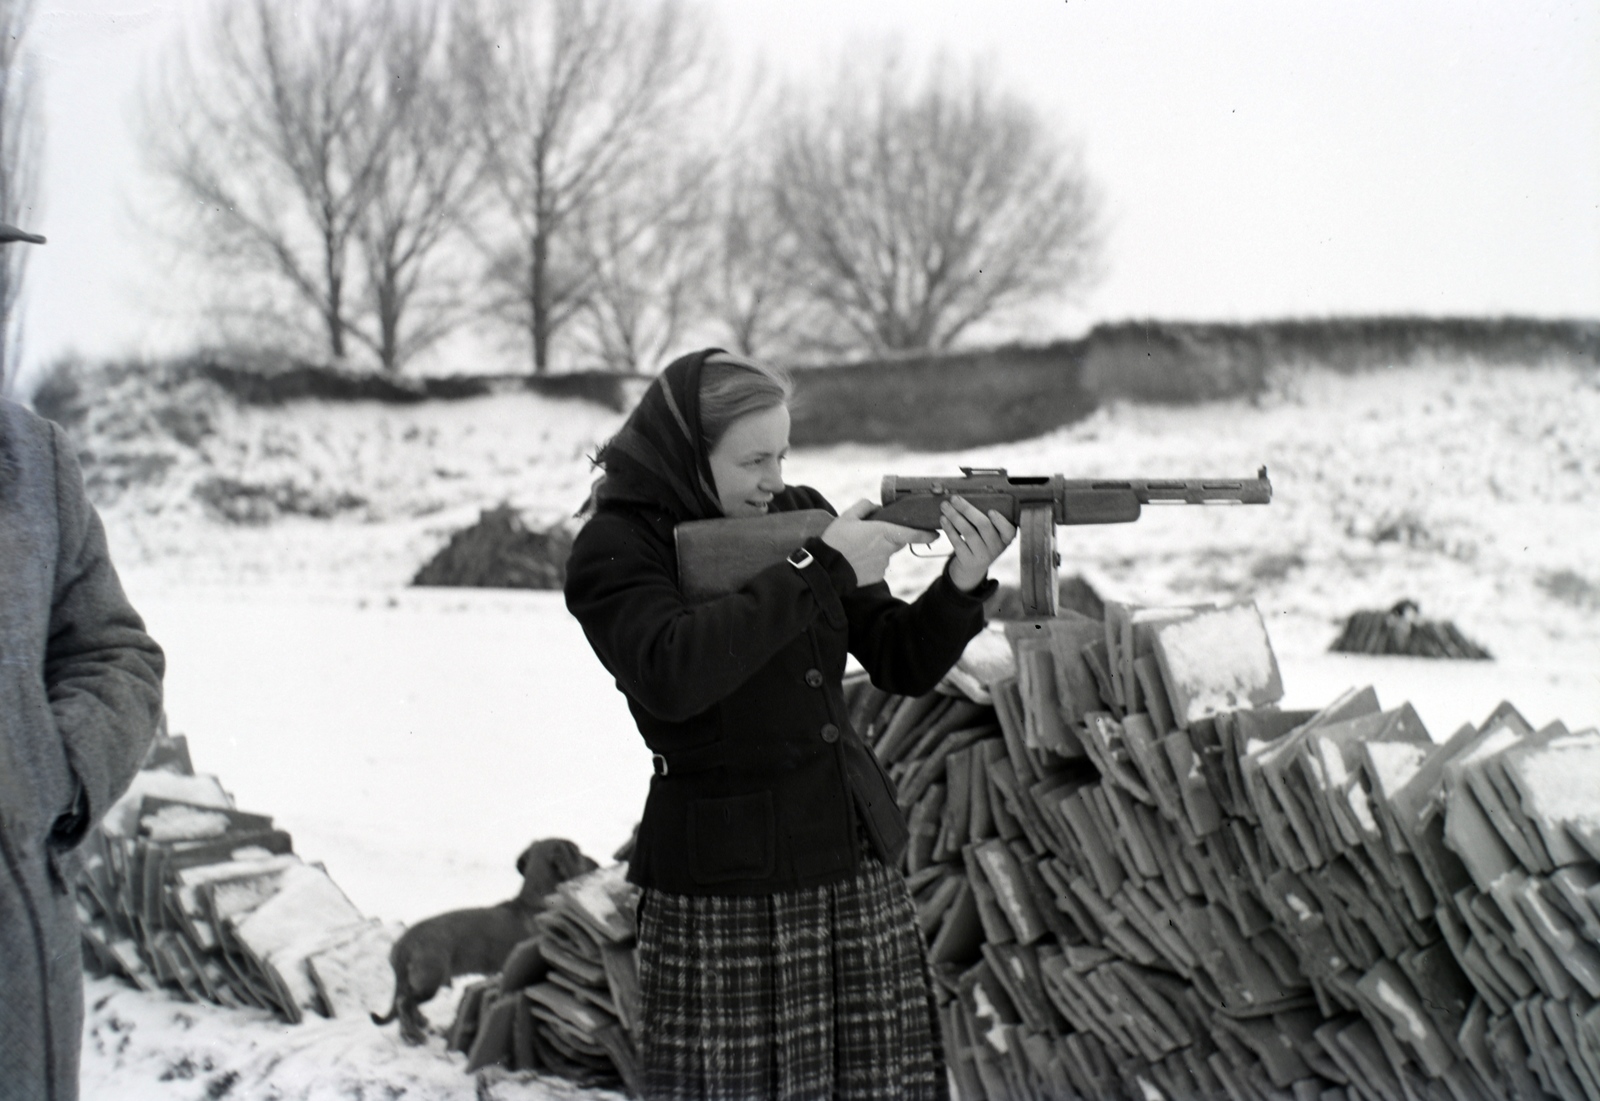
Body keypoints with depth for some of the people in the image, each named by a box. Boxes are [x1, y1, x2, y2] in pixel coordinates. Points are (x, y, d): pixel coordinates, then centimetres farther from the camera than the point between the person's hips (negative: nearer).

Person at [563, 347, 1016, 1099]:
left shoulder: (796, 516, 8)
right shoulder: (615, 550, -6)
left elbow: (904, 666, 9)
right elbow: (672, 674, -26)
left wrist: (962, 584, -11)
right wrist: (819, 570, -22)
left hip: (857, 867, 5)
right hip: (722, 895, -5)